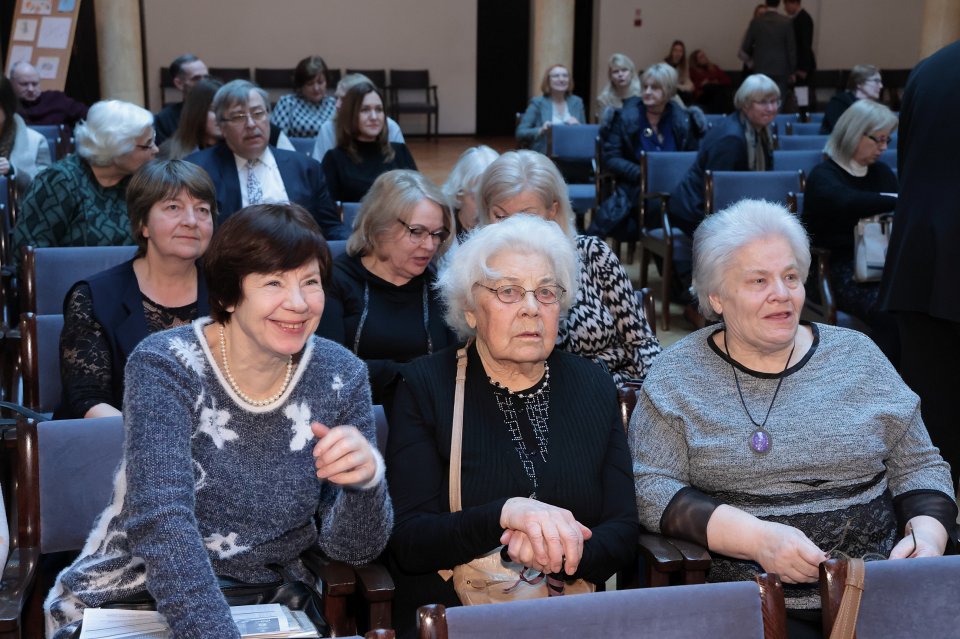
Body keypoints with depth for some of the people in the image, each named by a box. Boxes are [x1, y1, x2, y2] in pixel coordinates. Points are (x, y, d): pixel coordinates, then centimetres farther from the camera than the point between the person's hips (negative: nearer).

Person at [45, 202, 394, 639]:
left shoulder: (341, 377, -5)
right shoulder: (164, 366, -14)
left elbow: (351, 547, -5)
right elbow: (160, 521, -26)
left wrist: (365, 480, -26)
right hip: (131, 601, -2)